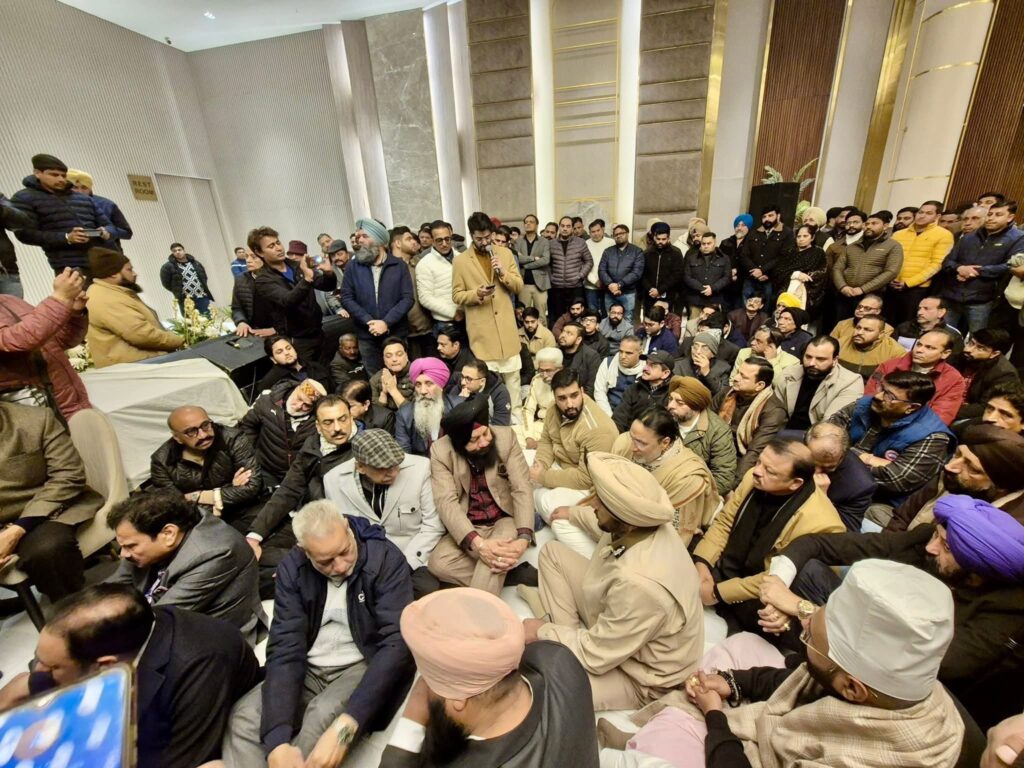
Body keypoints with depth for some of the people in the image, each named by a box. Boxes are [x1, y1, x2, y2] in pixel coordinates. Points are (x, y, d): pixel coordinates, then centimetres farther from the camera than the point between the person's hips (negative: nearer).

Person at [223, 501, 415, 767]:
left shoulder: (386, 559, -22)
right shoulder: (292, 569, -10)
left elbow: (397, 643, -27)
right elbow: (285, 648, -14)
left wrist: (345, 726, -38)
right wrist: (278, 739, -28)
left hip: (363, 666, -3)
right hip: (308, 670, 3)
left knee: (325, 716, -31)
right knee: (243, 719, -22)